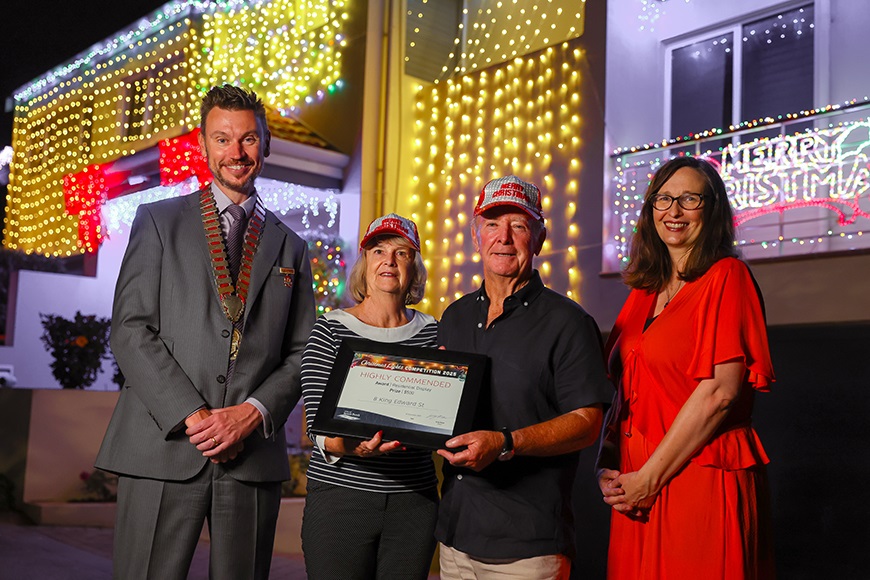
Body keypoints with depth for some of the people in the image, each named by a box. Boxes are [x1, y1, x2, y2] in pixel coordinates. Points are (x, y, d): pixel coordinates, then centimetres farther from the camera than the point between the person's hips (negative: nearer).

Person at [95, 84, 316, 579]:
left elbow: (302, 353, 10)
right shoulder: (159, 222, 8)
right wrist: (192, 416, -11)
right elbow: (131, 329, -1)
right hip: (164, 450, -2)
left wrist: (252, 413, -8)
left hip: (254, 457, 2)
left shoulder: (291, 247, 15)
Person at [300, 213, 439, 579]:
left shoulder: (431, 332, 7)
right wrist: (348, 445, -27)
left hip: (414, 501, 3)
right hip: (340, 497, -2)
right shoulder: (331, 329, 0)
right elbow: (317, 425, -7)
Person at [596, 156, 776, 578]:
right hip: (638, 493, 7)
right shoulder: (644, 292, 14)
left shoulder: (726, 276, -7)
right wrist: (607, 467, 0)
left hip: (701, 482, -6)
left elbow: (719, 392, -16)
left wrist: (649, 478, -14)